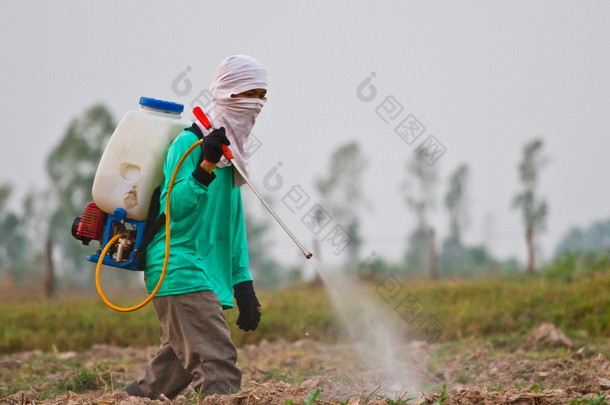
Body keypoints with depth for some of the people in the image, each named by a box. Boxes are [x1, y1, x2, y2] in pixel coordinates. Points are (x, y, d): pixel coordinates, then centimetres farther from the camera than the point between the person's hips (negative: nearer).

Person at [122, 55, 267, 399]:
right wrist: (204, 168, -33)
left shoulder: (232, 151, 18)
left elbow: (233, 225, 21)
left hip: (210, 274, 9)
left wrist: (243, 286, 16)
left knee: (179, 364, 12)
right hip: (182, 268, -9)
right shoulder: (189, 143, -10)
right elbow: (173, 207, -20)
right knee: (217, 359, -17)